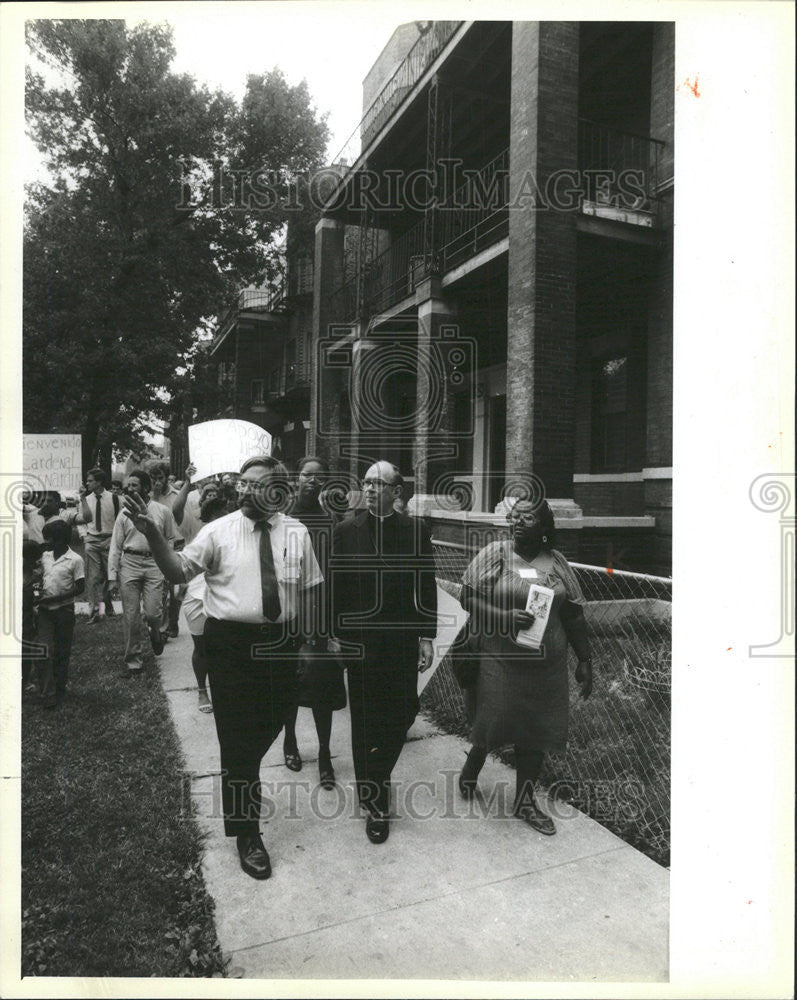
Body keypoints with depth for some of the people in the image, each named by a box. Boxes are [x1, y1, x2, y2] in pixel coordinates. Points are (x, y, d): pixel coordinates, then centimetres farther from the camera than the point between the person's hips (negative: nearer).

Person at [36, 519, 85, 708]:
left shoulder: (75, 560, -11)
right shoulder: (44, 556, 5)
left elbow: (80, 587, -11)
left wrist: (54, 598, -17)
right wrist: (38, 590, -2)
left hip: (64, 609, -3)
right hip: (45, 610, 3)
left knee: (62, 652, 8)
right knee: (45, 651, -4)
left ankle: (59, 689, 23)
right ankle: (47, 694, -1)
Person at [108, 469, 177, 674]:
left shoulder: (163, 511, 3)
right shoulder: (125, 513, 6)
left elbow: (171, 539, 11)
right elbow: (115, 546, 7)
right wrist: (112, 577, 2)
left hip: (154, 563, -1)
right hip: (129, 564, 1)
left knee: (153, 612, -9)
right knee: (130, 616, 2)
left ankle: (155, 632, 29)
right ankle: (133, 660, 14)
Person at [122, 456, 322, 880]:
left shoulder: (296, 533, 1)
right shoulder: (219, 532, -6)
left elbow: (308, 589, 8)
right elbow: (178, 571, -10)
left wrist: (307, 640, 8)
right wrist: (153, 535, -26)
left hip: (280, 643, 3)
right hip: (230, 643, -3)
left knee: (270, 722, 18)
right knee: (237, 737, 3)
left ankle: (243, 777, 51)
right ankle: (246, 833, 19)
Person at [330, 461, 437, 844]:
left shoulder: (415, 530, 1)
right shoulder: (346, 530, 0)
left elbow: (426, 586, 2)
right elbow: (336, 587, 0)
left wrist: (426, 636, -1)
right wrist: (336, 636, -2)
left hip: (403, 641, 1)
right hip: (360, 642, -1)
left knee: (403, 711, 7)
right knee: (366, 722, 6)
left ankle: (376, 776, 37)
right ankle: (375, 803, 20)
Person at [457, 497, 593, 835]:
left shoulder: (556, 562, 3)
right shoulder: (492, 554, -4)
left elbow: (573, 615, 8)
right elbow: (468, 597, -6)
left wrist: (584, 660, 8)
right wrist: (505, 616, -20)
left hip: (545, 666, 3)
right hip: (498, 662, -3)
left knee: (535, 733, 10)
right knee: (490, 727, 6)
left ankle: (525, 800, 29)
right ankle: (471, 768, 38)